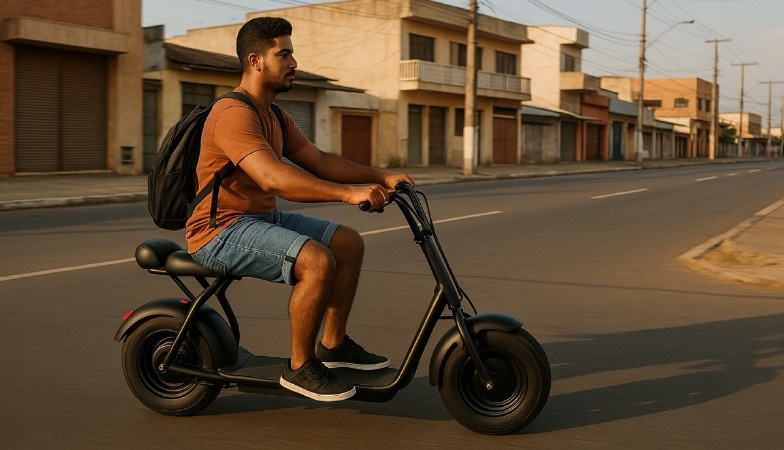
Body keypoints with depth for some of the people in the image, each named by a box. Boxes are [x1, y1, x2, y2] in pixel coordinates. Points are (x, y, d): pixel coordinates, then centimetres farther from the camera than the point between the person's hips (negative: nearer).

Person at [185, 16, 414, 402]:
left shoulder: (275, 117, 14)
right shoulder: (234, 114, -21)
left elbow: (319, 161, 12)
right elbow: (273, 178, -34)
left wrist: (381, 178, 0)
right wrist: (349, 193, -39)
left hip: (264, 218, 10)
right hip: (222, 230, -10)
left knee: (349, 244, 6)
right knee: (317, 260, -28)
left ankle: (332, 344, 16)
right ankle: (300, 367, -12)